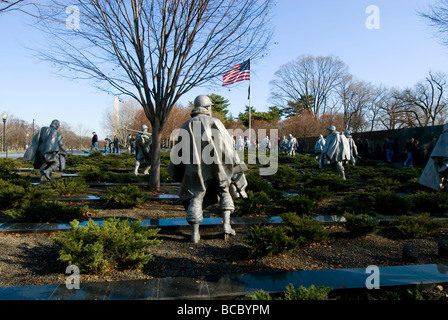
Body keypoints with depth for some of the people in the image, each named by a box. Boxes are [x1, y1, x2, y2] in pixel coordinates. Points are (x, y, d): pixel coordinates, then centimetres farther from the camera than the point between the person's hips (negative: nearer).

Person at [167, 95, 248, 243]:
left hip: (195, 169, 1)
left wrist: (176, 173, 20)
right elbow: (228, 147, -1)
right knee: (225, 192, 18)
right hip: (216, 167, -1)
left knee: (195, 199, 11)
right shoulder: (216, 123, 0)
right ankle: (226, 224, 6)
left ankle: (195, 234, 9)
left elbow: (178, 151, 9)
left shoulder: (186, 126, 5)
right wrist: (237, 166, 5)